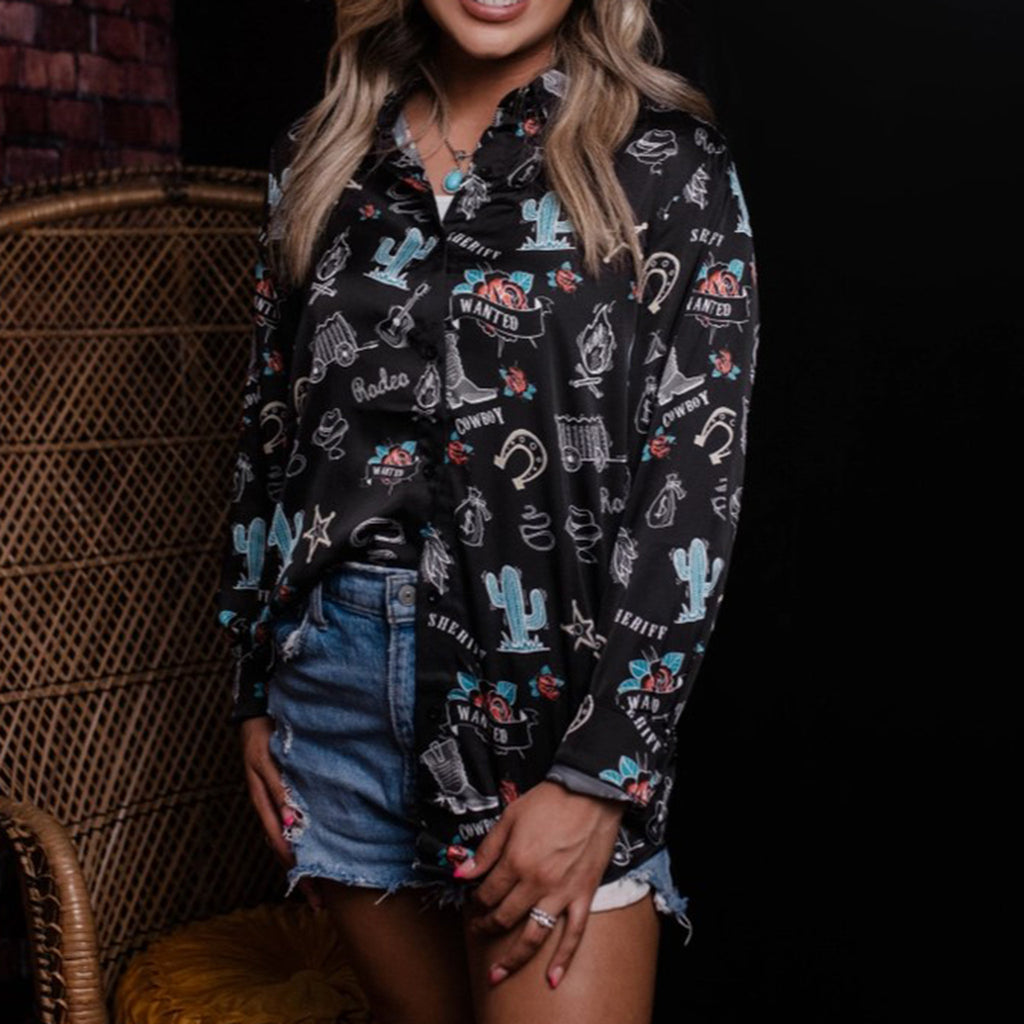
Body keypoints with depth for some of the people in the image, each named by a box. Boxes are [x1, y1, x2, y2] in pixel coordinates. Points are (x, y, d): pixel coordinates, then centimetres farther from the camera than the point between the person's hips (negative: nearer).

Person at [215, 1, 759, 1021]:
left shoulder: (668, 165, -4)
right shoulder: (318, 157, 9)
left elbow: (694, 491, -9)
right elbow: (268, 427, 14)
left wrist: (598, 778, -15)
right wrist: (255, 689, 12)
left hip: (551, 683, -3)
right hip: (336, 666, 4)